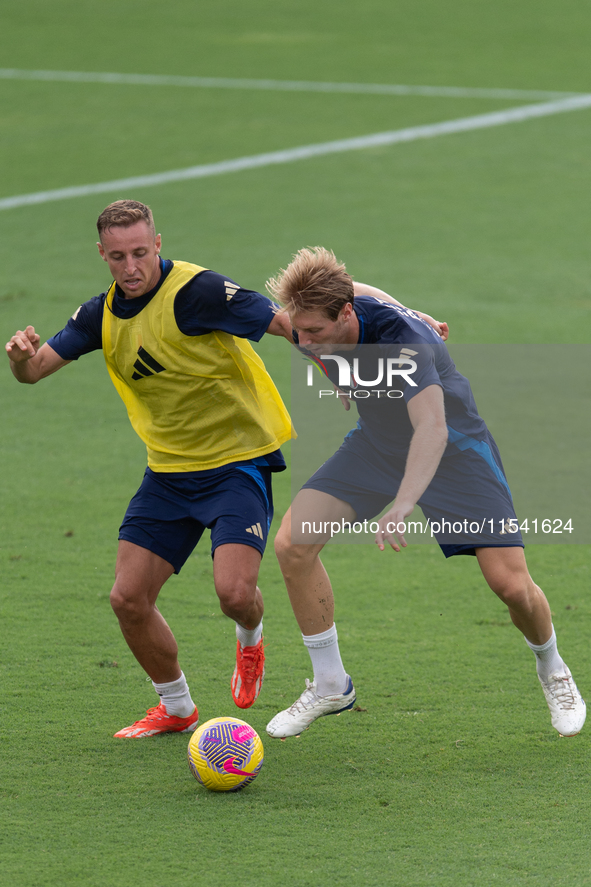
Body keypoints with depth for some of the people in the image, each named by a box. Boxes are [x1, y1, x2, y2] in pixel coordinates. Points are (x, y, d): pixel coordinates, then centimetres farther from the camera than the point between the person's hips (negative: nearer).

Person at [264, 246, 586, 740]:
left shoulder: (403, 339, -39)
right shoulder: (314, 324, -19)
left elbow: (432, 427, -53)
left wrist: (402, 506, -67)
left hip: (454, 445, -6)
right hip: (377, 442, 6)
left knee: (510, 583, -14)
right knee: (293, 543, -12)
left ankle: (552, 670, 21)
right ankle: (330, 685, 4)